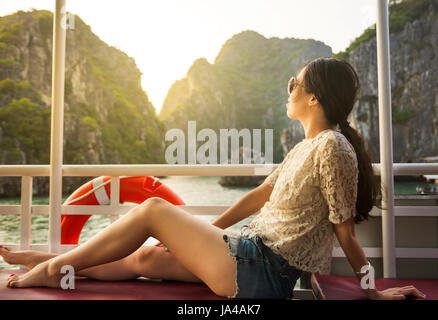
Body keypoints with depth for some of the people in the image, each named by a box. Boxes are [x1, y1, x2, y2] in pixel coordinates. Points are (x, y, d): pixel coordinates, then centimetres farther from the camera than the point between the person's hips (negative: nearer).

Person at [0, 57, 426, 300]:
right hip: (252, 254, 8)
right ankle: (55, 264, 26)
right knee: (146, 257, 10)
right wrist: (203, 233, 18)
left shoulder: (332, 147, -16)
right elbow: (260, 195, 16)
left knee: (153, 209, -6)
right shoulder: (305, 146, 13)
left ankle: (55, 264, 11)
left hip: (263, 272, -8)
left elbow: (346, 234, -11)